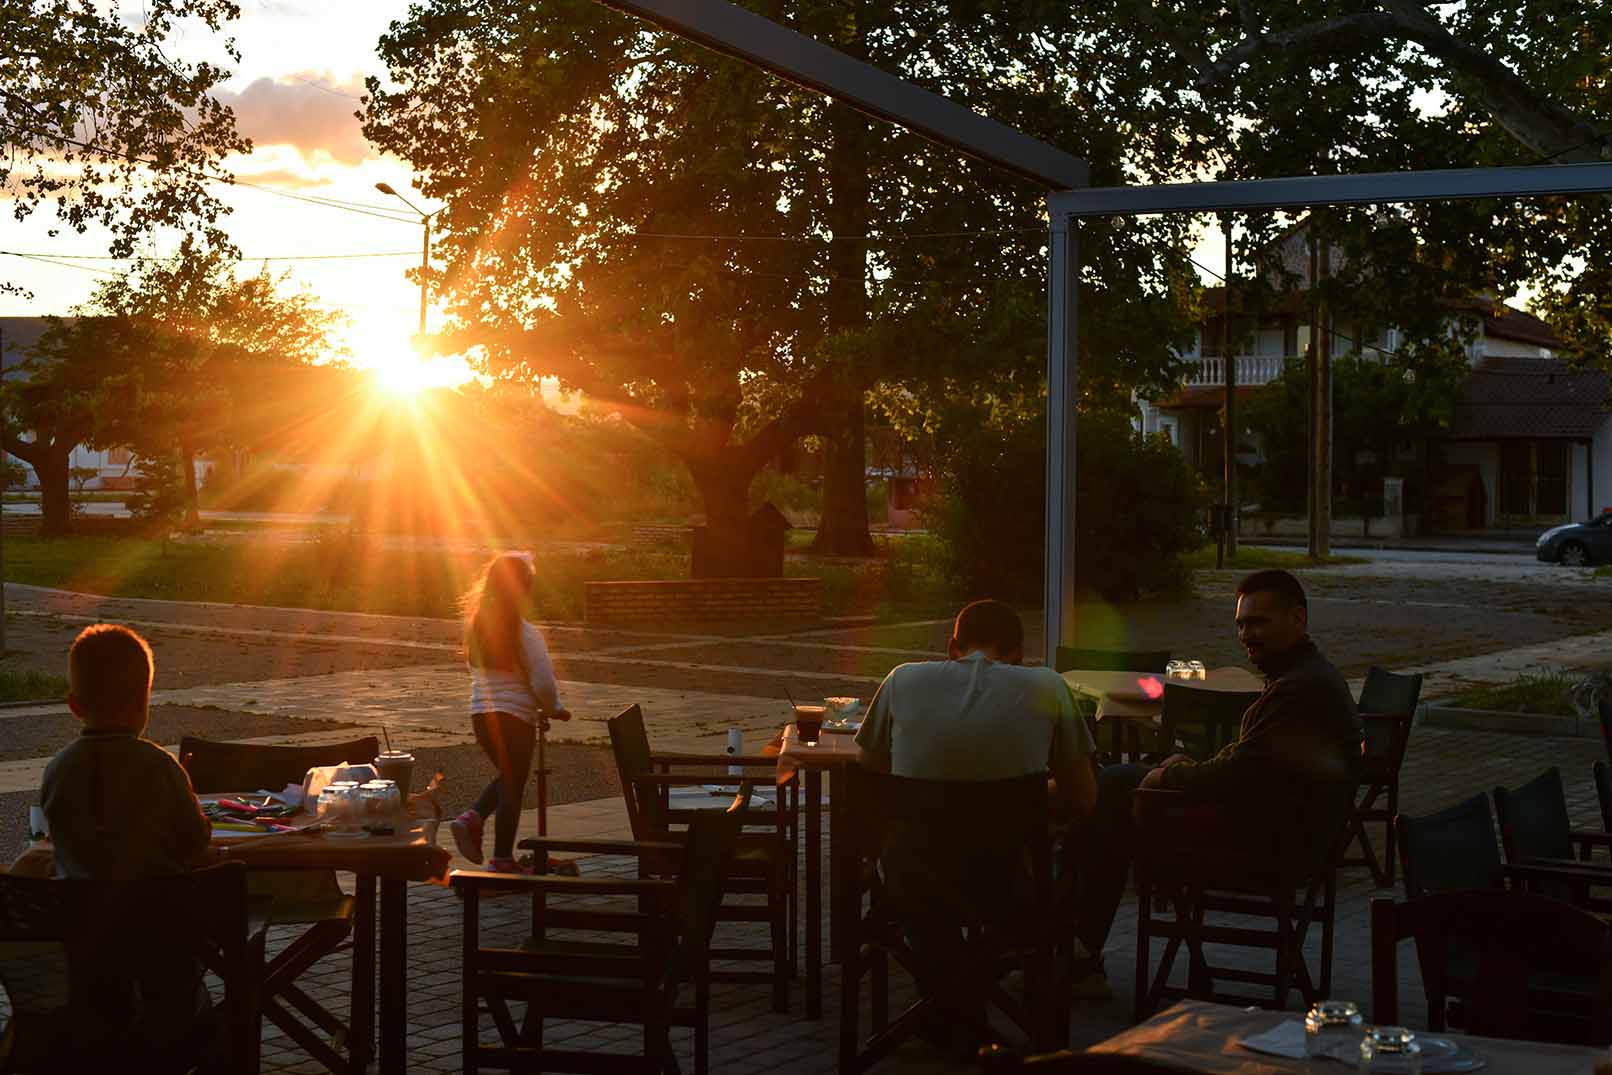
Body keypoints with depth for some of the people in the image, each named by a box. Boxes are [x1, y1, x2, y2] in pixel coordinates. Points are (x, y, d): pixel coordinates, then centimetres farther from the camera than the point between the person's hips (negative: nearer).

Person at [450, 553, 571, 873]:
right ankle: (503, 861, 12)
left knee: (508, 777, 26)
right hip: (514, 717, -6)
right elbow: (543, 682, -17)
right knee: (512, 788, 6)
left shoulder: (476, 625, 4)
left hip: (480, 713, 7)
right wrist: (553, 710, 6)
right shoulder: (525, 634, -17)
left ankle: (471, 820, 6)